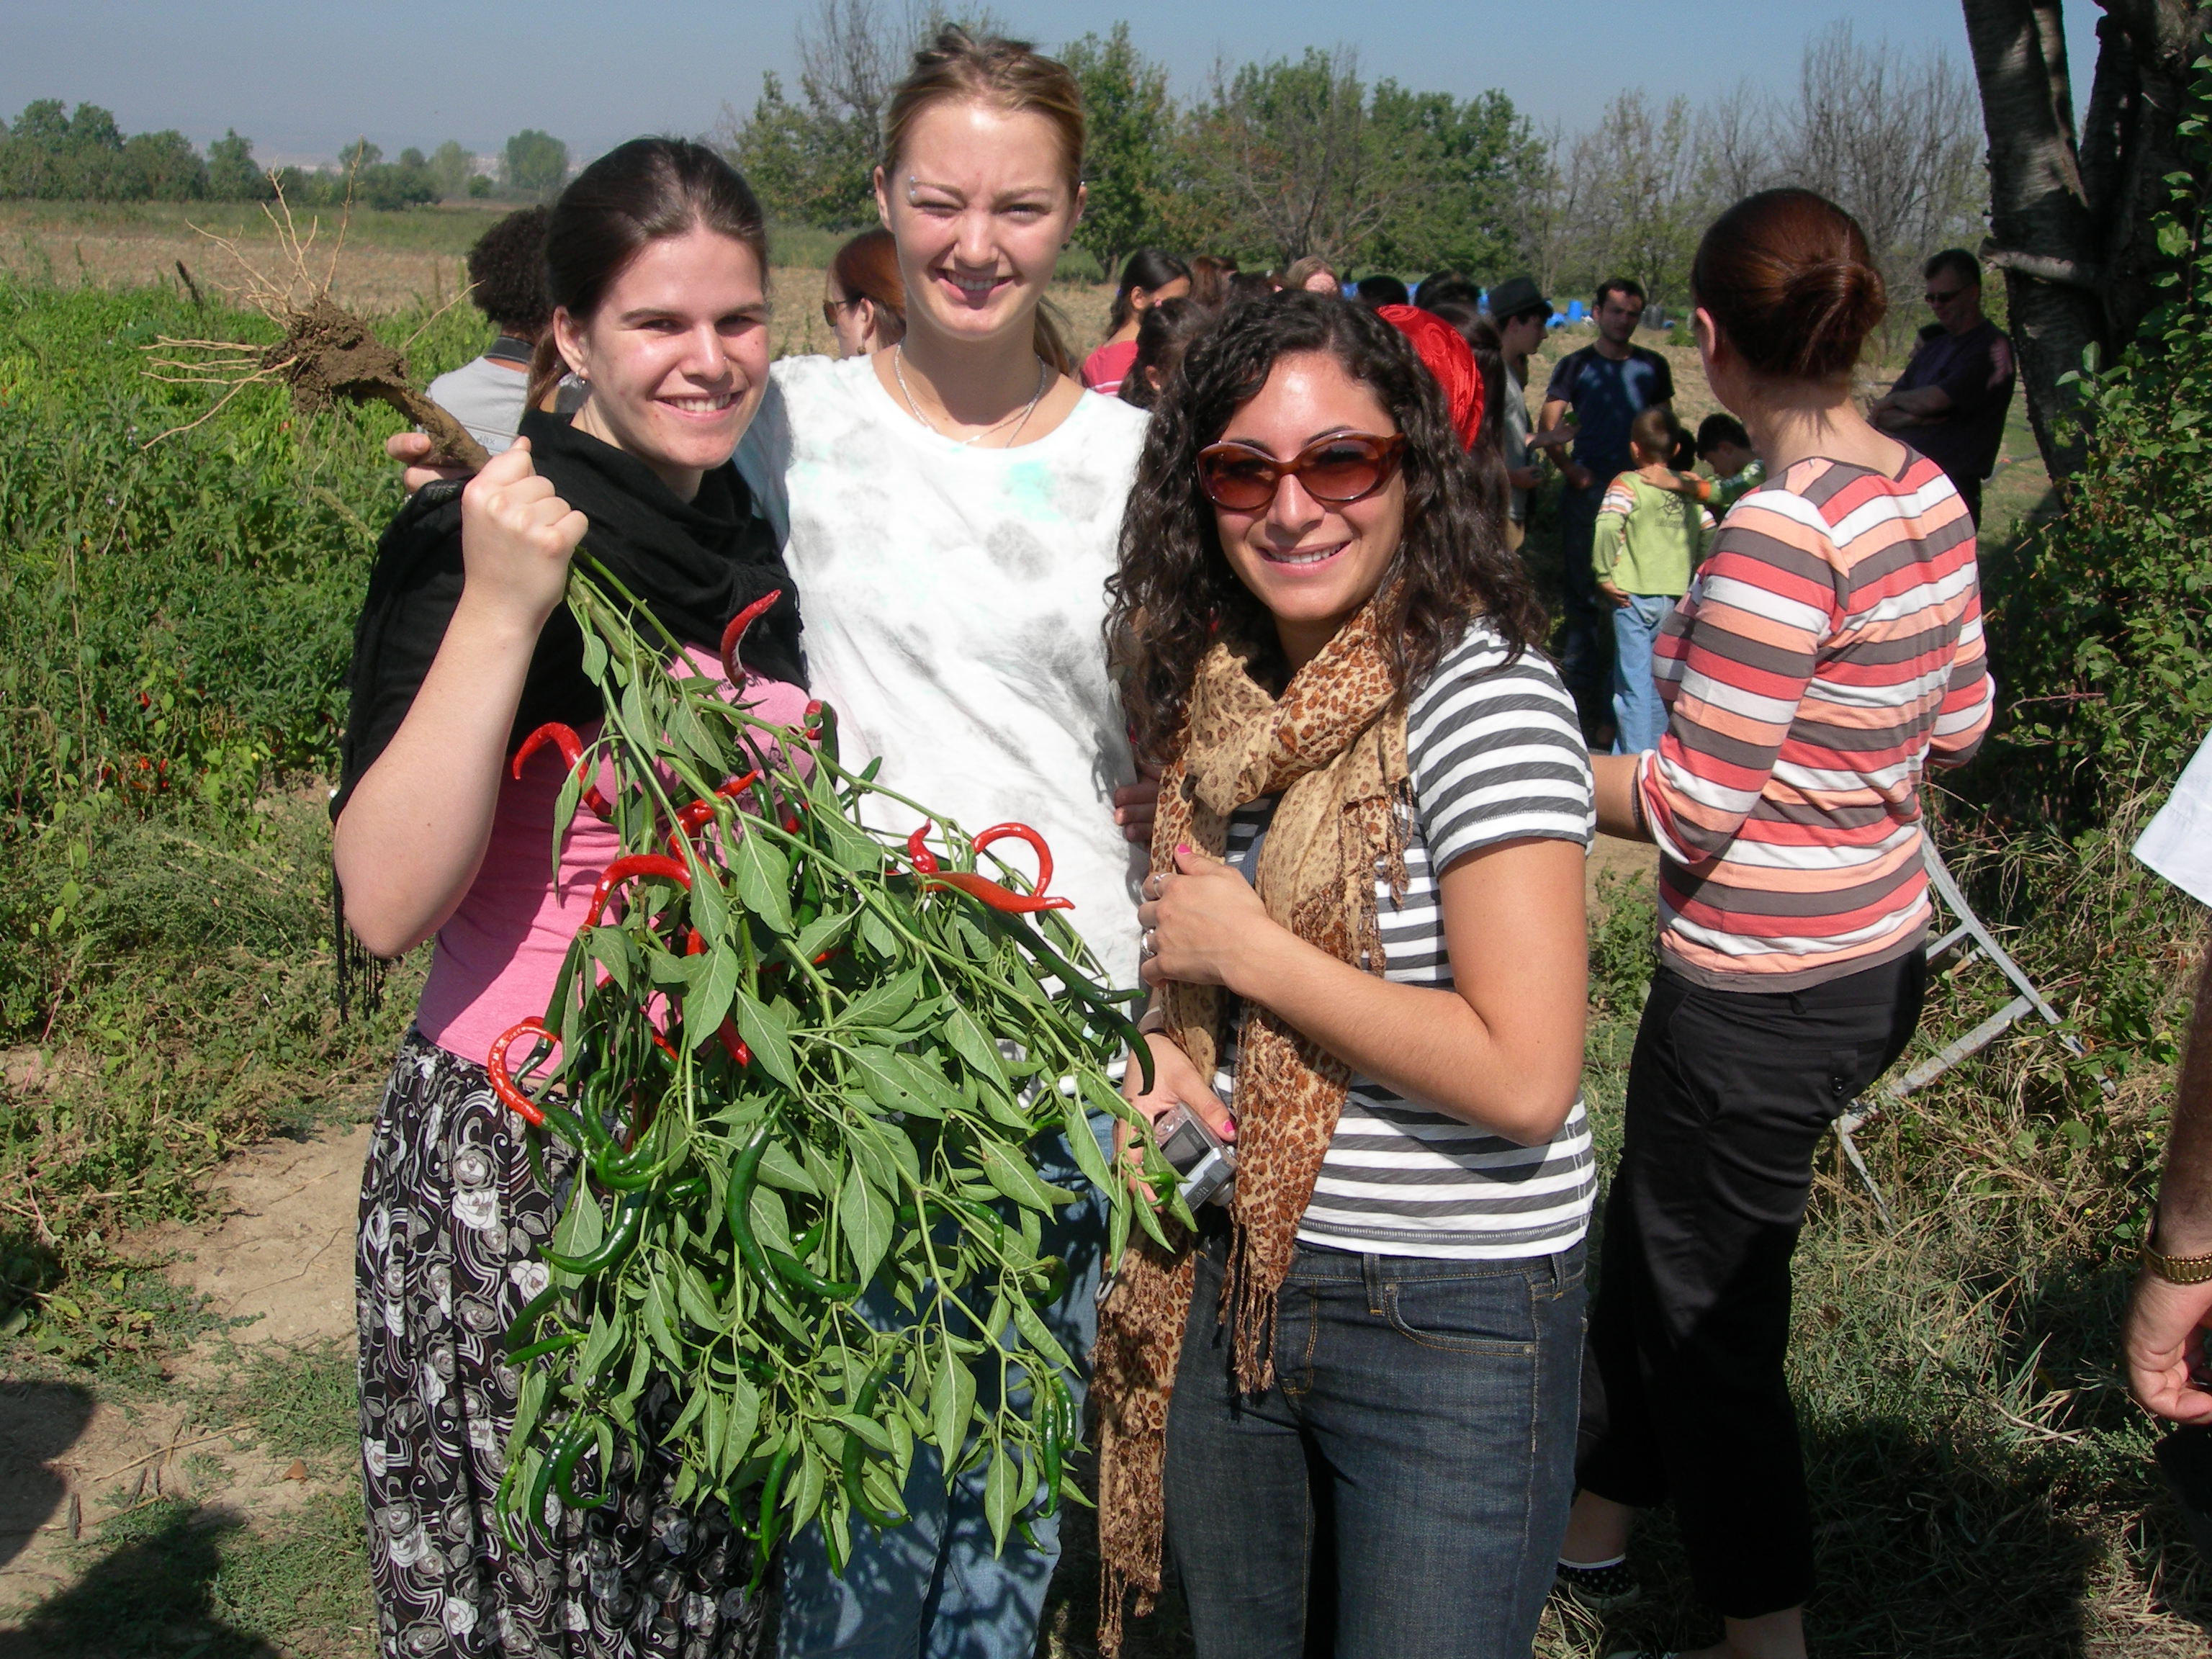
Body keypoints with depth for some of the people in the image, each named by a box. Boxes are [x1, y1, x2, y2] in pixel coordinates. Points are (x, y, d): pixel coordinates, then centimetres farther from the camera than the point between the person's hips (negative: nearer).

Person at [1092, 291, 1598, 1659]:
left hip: (1455, 1326, -6)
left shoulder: (1481, 689, -19)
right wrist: (1148, 1040, -5)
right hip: (1229, 1284, 7)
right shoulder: (1211, 689, 2)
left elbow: (1524, 1076, -26)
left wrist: (1242, 946, -19)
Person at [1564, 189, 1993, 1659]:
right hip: (1880, 950, 9)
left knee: (1711, 1310, 10)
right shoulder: (1929, 496, 0)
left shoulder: (1780, 532, -26)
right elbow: (1960, 722, 11)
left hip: (1761, 993, -9)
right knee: (1648, 1236, 25)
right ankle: (1598, 1522, 44)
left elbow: (1691, 807, -22)